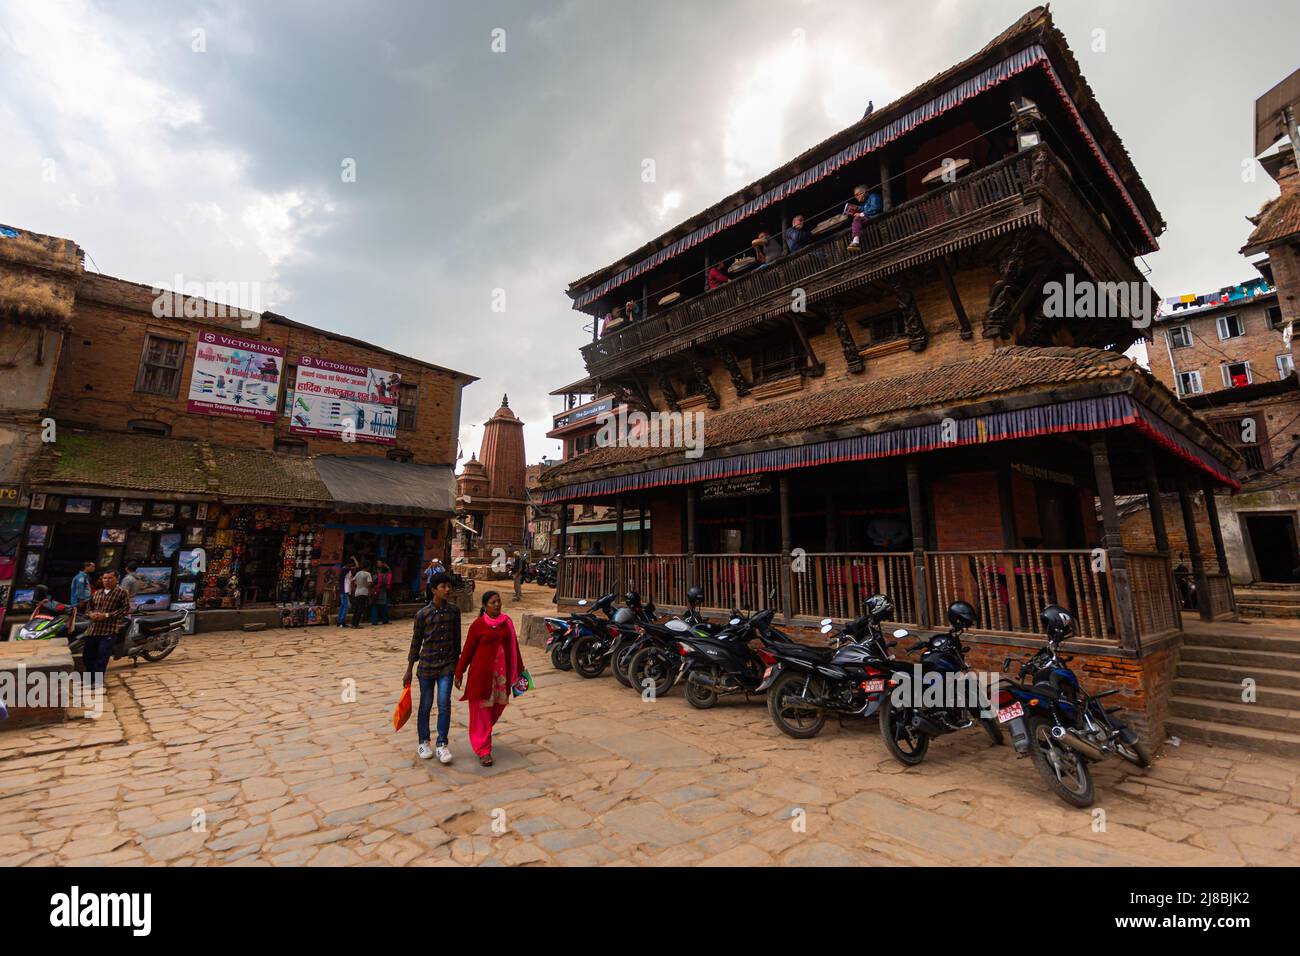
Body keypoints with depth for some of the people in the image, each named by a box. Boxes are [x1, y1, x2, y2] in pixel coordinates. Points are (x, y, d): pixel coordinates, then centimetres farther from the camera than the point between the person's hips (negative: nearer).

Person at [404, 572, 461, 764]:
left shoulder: (454, 611, -2)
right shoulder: (422, 614, -10)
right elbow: (416, 642, -2)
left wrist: (457, 661, 12)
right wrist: (409, 670, 2)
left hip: (447, 664, 1)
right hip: (427, 664, -1)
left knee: (444, 703, -5)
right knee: (426, 704, 11)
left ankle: (442, 744, 7)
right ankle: (424, 742, 28)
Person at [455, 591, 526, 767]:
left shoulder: (507, 622, 3)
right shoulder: (478, 625, -8)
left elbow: (513, 646, 10)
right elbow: (468, 650, -3)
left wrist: (519, 669, 14)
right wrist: (459, 673, -1)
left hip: (501, 673, 4)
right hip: (482, 673, -4)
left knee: (497, 707, 14)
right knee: (481, 711, 2)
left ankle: (481, 736, 41)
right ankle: (483, 750, 13)